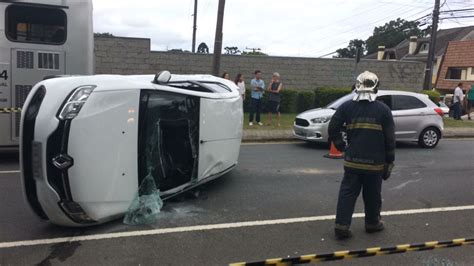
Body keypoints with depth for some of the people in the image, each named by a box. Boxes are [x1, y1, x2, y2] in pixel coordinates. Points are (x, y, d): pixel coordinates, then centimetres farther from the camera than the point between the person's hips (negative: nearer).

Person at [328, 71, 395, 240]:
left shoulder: (347, 107, -2)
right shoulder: (383, 110, -4)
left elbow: (333, 128, -6)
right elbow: (390, 139, -3)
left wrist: (341, 146, 7)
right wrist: (389, 162, 5)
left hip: (353, 161, 0)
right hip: (375, 163, 0)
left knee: (347, 192, 6)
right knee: (372, 194, 15)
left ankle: (342, 226, 2)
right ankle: (372, 223, 31)